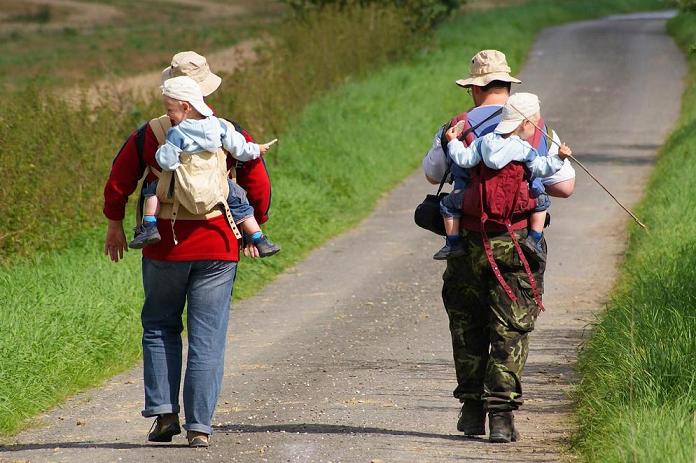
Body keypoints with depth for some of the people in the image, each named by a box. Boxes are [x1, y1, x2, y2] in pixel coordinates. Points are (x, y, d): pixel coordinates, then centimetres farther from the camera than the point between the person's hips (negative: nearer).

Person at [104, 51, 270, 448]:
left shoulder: (149, 135, -4)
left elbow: (118, 183, 3)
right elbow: (259, 186, 3)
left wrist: (115, 225, 19)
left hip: (164, 248, 0)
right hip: (217, 248, 0)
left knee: (159, 327, 17)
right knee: (207, 337, 2)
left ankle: (164, 412, 7)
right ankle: (199, 426, -1)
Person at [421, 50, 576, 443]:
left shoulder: (457, 129, -1)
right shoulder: (538, 130, 0)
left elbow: (433, 174, 16)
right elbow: (565, 187, 2)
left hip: (469, 243, 0)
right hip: (519, 241, 0)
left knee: (467, 327, 15)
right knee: (511, 330, 2)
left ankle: (472, 410, 19)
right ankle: (501, 414, -7)